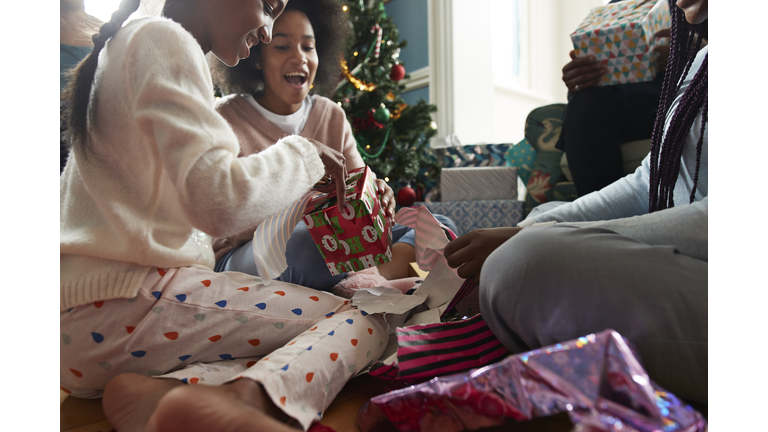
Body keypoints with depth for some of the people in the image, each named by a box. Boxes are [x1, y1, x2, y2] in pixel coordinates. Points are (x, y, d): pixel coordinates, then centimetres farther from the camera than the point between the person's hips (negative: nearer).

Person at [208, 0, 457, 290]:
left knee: (439, 225, -11)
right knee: (298, 241, -41)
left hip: (327, 248, 5)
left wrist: (376, 198, -19)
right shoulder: (225, 119, -4)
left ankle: (377, 279, -38)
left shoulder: (332, 116, 11)